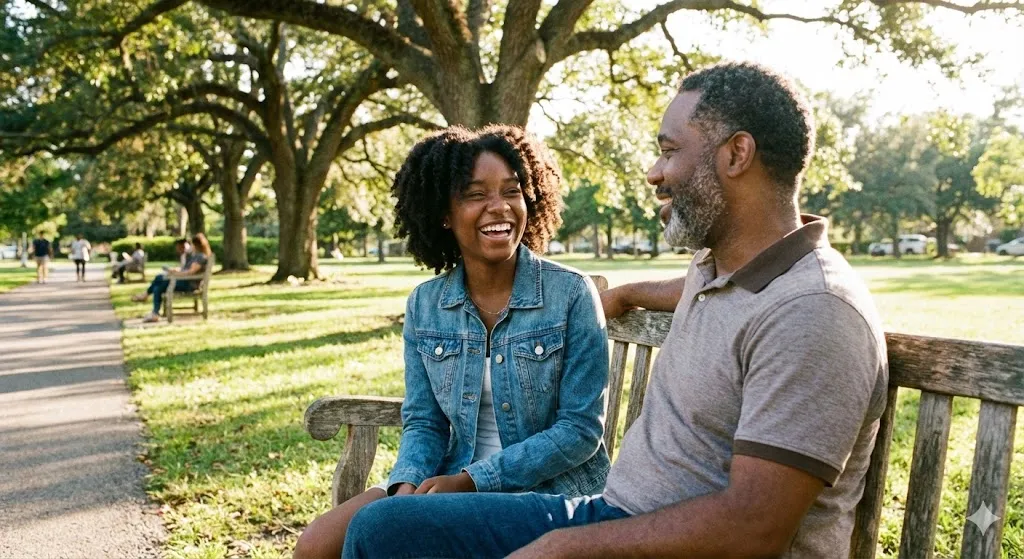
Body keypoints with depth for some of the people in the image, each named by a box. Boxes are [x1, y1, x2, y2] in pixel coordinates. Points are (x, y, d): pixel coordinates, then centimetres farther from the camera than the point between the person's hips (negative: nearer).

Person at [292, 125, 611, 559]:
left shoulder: (572, 294, -11)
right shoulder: (424, 305, 2)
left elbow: (581, 429, -13)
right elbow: (423, 422, 6)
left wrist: (471, 481, -19)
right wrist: (408, 484, -15)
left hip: (549, 490, -4)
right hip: (451, 483, 5)